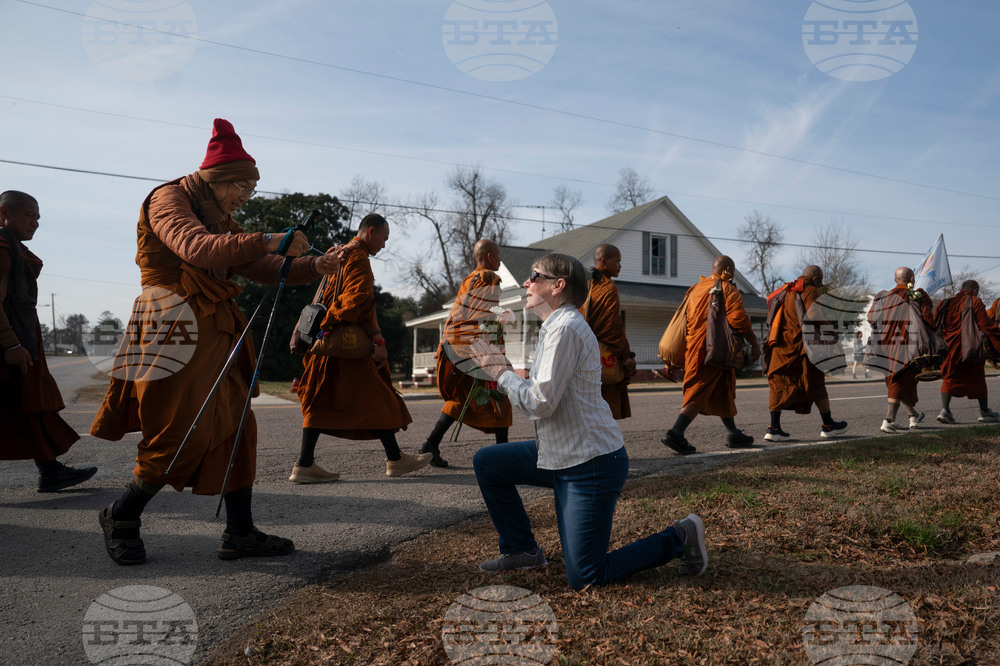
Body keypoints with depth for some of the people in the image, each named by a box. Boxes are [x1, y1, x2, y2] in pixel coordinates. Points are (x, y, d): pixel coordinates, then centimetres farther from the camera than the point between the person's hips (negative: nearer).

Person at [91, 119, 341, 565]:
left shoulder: (221, 219, 21)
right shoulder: (168, 199, -4)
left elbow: (264, 270, 18)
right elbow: (196, 248, -25)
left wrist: (314, 267, 2)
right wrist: (267, 241, -28)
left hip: (214, 334, 8)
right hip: (175, 331, -8)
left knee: (235, 427, 4)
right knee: (182, 436, -7)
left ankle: (240, 534, 10)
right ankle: (121, 517, 17)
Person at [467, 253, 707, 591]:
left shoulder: (566, 328, -20)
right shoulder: (555, 326, 12)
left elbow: (540, 403, -24)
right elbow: (541, 396, 13)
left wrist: (502, 373, -9)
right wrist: (503, 369, 4)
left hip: (590, 465, -10)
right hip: (561, 456, 10)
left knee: (584, 579, -3)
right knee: (486, 462, 11)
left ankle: (678, 538, 11)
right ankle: (522, 550, 23)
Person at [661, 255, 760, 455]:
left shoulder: (696, 289, 15)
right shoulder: (728, 290, -6)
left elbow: (682, 320, 17)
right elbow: (739, 321, -15)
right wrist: (755, 344, -4)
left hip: (693, 347, 8)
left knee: (723, 391, 19)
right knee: (699, 393, -8)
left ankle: (733, 434, 27)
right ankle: (676, 433, -17)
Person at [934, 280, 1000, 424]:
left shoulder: (945, 303, 12)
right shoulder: (975, 303, -3)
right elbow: (986, 325, -10)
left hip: (948, 347, 4)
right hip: (969, 346, -4)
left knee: (949, 378, 9)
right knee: (977, 377, 10)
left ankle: (945, 409, -9)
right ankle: (984, 412, 20)